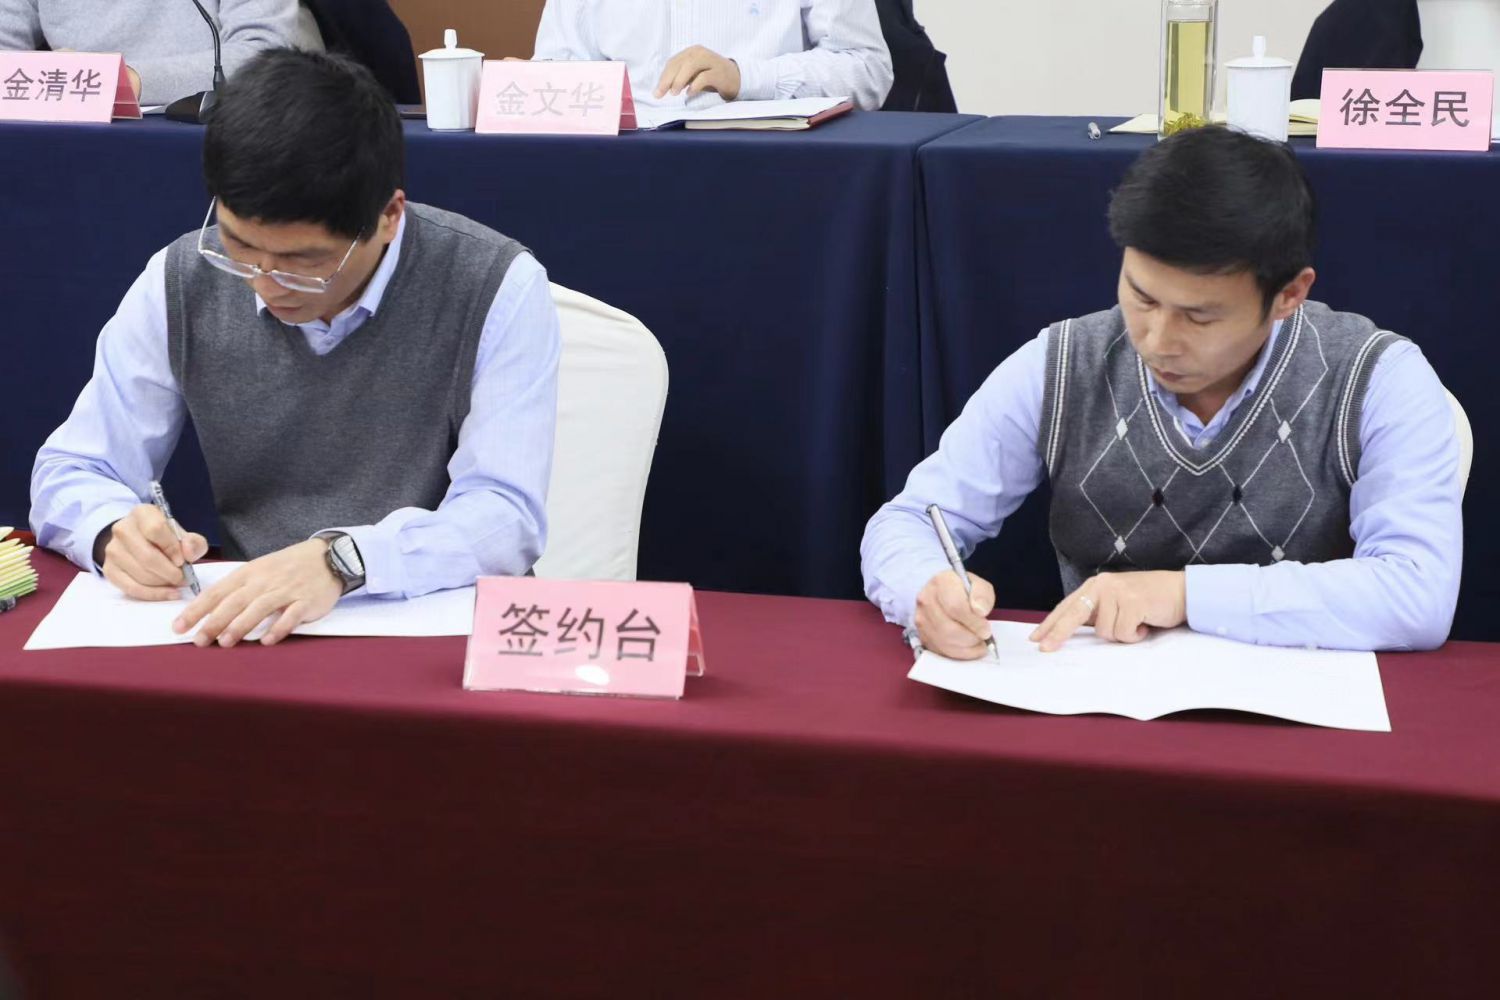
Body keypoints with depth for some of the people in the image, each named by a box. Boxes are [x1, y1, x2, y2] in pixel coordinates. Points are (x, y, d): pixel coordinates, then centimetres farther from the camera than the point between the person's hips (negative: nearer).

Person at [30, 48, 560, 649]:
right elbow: (70, 471, 5)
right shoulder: (181, 285, -1)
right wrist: (113, 529, -17)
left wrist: (341, 559, -32)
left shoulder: (498, 290, -11)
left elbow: (506, 515, -17)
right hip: (249, 631, 2)